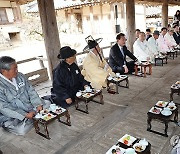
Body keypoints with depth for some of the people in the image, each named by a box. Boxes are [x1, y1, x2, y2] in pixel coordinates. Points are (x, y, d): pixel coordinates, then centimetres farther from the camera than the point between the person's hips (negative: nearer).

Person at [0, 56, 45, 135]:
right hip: (12, 116, -5)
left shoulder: (20, 76, -2)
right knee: (21, 130, -27)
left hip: (30, 108, 6)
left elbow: (31, 91, 2)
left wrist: (38, 104, -12)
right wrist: (25, 115, -25)